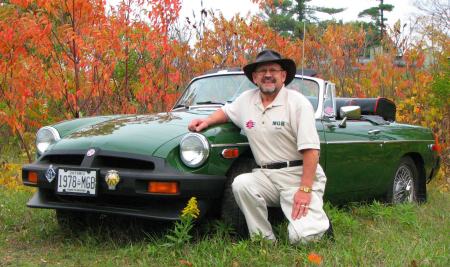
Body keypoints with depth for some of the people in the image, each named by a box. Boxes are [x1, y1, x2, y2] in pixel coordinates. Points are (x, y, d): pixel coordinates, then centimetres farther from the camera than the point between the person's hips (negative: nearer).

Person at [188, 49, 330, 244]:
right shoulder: (246, 100, 8)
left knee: (302, 237, -22)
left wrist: (305, 190, -22)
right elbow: (226, 111, 30)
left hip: (299, 176, -5)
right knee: (240, 184, -27)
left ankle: (319, 220, 16)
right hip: (266, 176, 5)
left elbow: (311, 149, -14)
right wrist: (207, 121, 8)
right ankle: (267, 242, -9)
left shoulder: (298, 102, -9)